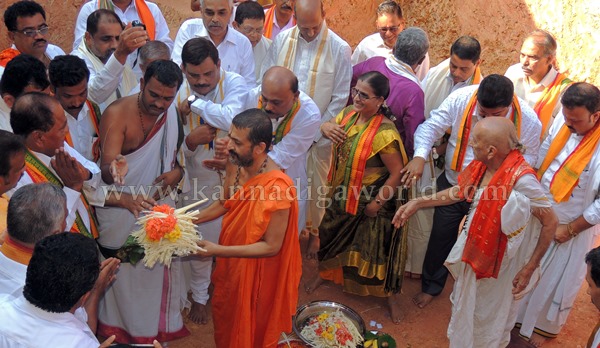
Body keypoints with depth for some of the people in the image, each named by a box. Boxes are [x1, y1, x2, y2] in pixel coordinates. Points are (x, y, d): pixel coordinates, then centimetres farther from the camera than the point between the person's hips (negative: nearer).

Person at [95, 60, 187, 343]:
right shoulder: (117, 113, -21)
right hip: (121, 212, -5)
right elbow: (105, 173, -30)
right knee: (123, 278, 11)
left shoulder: (172, 114, -4)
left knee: (158, 274, 19)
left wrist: (177, 172, -15)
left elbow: (178, 156, 8)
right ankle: (118, 335, 35)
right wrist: (113, 171, -53)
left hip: (160, 208, 5)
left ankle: (157, 332, 42)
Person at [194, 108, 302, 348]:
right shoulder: (235, 165, -13)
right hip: (230, 263, 7)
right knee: (225, 318, 31)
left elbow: (271, 247, -27)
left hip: (256, 272, -7)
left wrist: (218, 250, -29)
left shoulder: (278, 188, -35)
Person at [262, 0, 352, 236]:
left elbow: (340, 98, -9)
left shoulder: (339, 49, -13)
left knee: (315, 187, 11)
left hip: (318, 135, -3)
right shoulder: (282, 40, -4)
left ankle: (314, 233, 33)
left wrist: (317, 131, -10)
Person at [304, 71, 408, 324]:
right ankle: (325, 273, 54)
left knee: (377, 248, 7)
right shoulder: (350, 113, -7)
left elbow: (397, 172, -24)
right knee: (332, 235, 25)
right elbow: (330, 126, 11)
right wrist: (326, 127, -15)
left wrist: (377, 202, -18)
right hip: (343, 194, 7)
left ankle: (390, 295, 32)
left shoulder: (384, 133, -30)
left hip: (370, 201, -7)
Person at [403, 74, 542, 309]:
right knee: (440, 237, 16)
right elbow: (432, 126, -15)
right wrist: (420, 156, -33)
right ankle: (431, 286, 42)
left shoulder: (529, 121, -23)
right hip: (453, 185, 1)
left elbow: (527, 160, -9)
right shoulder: (461, 98, -24)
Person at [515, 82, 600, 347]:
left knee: (556, 281, 16)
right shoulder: (562, 123, -12)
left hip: (571, 227, -4)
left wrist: (571, 229, -15)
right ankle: (518, 313, 48)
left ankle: (544, 327, 42)